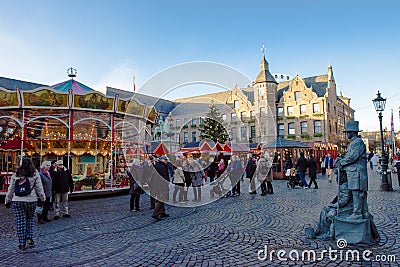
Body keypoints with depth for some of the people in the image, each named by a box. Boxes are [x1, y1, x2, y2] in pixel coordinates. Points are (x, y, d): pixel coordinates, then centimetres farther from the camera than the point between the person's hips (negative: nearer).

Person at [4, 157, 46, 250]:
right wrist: (43, 199, 9)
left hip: (17, 200, 1)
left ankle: (22, 244, 11)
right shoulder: (35, 174, 0)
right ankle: (29, 238, 12)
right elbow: (39, 188, 1)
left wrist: (8, 200, 18)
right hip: (31, 200, -1)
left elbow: (11, 188, 10)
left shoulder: (16, 174, 6)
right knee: (30, 218, 19)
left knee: (20, 221, 6)